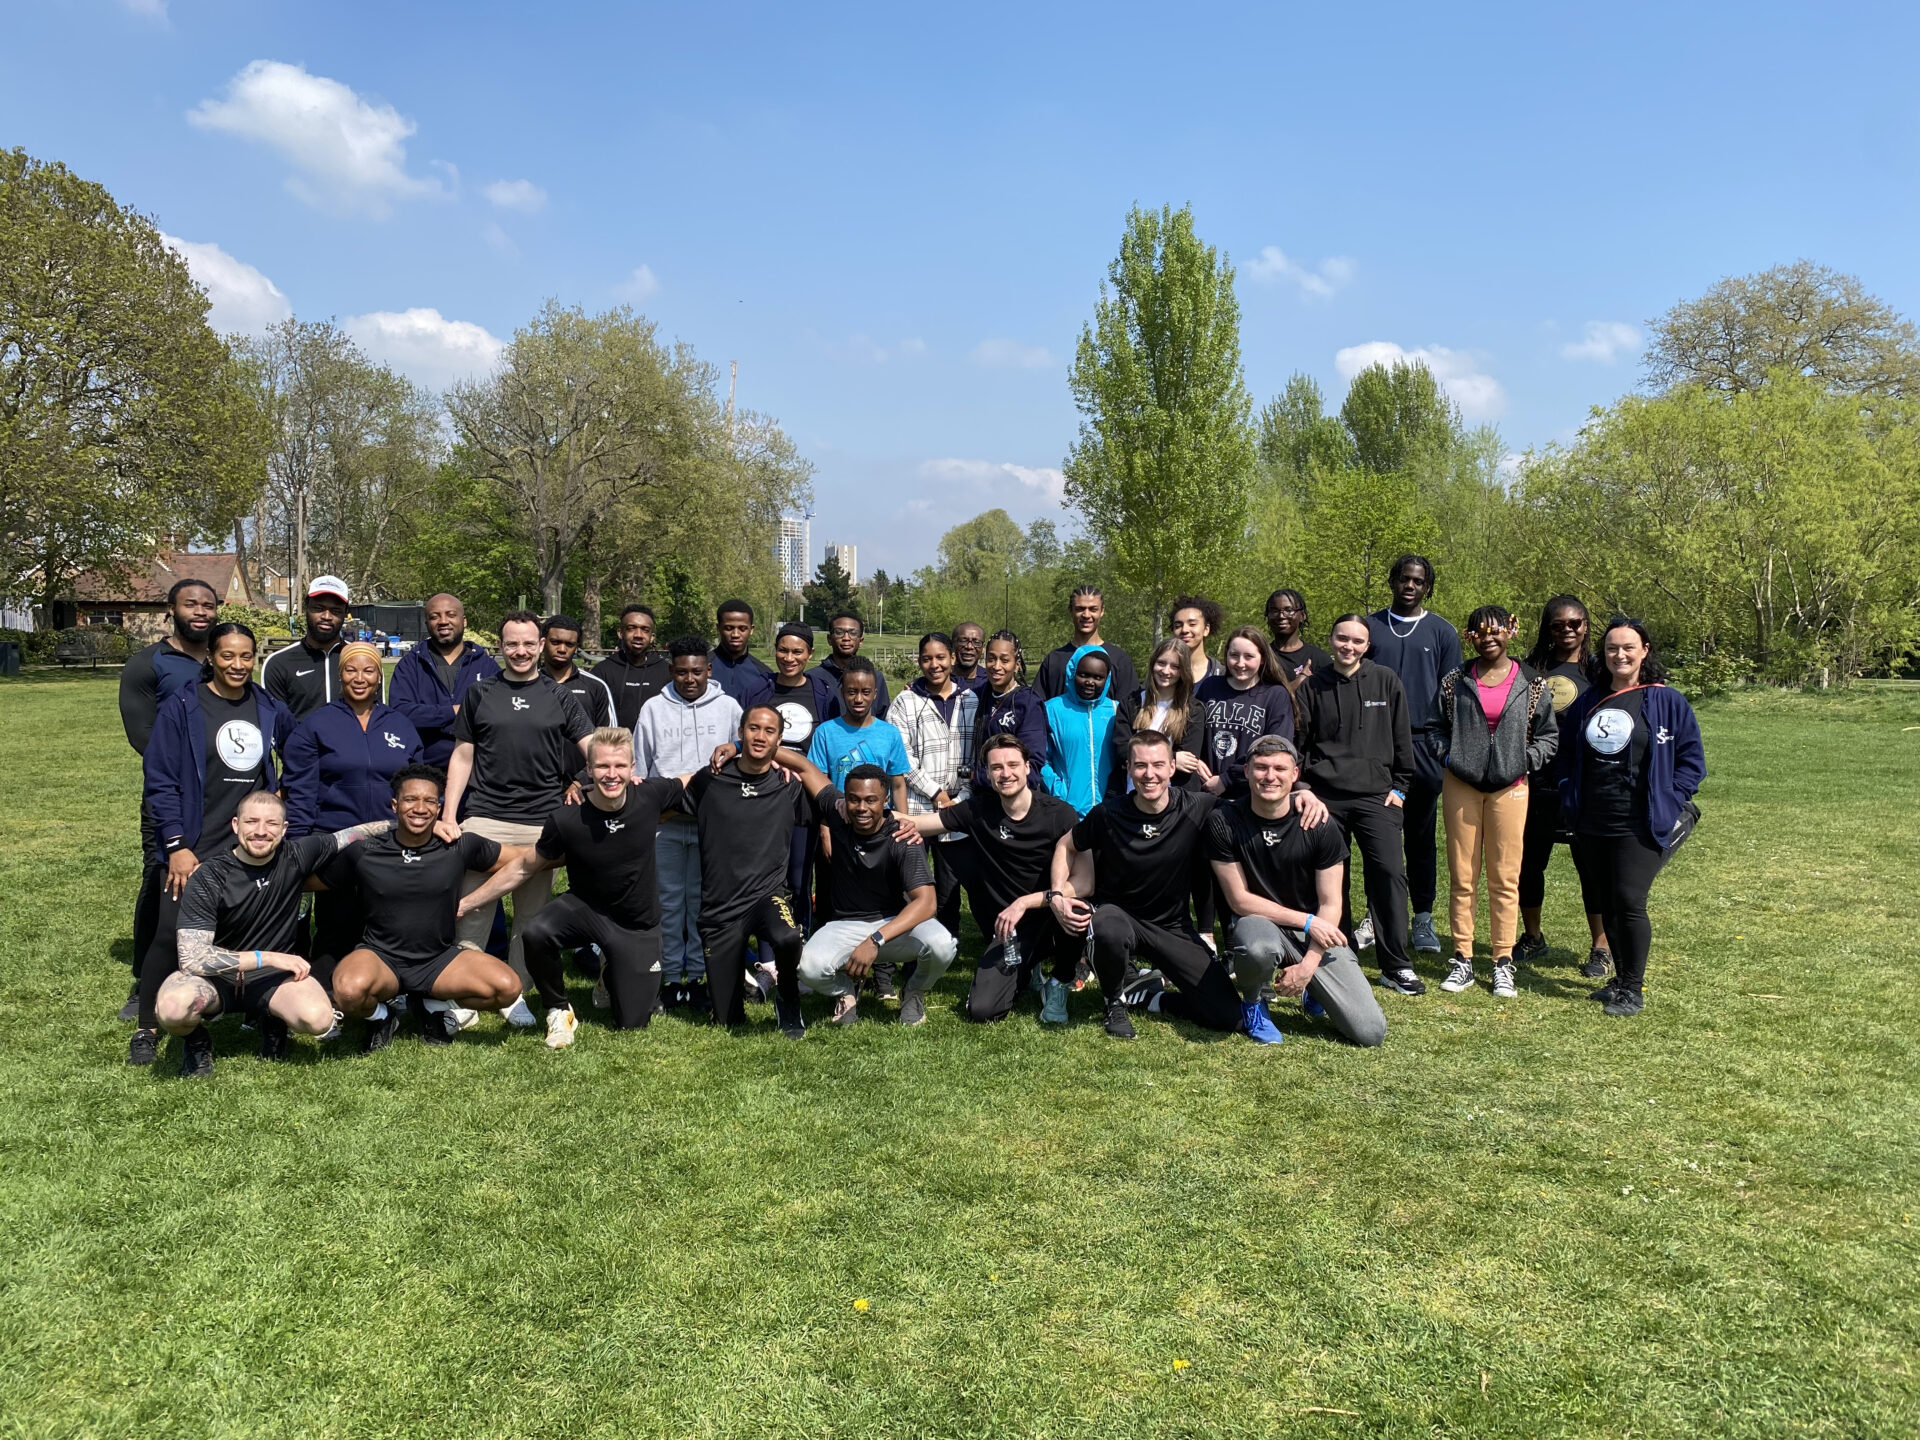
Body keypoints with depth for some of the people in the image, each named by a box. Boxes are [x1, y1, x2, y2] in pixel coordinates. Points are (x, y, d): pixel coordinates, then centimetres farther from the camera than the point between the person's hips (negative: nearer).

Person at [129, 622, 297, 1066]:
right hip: (194, 847, -3)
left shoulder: (270, 709, 7)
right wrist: (176, 846, -11)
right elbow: (161, 781, -6)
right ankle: (147, 1029, 9)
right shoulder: (182, 707, -4)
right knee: (171, 935, -7)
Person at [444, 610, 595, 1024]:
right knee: (473, 910, -2)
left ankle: (516, 993, 20)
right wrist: (449, 815, 3)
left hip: (542, 821, 1)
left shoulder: (558, 697, 9)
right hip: (484, 819, -1)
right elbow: (462, 757, 10)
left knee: (532, 914, 8)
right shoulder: (480, 693, 9)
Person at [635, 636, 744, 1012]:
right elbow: (638, 768, 10)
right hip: (664, 822, 1)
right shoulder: (653, 709, 7)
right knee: (668, 899, 4)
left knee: (703, 899, 4)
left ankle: (698, 975, 13)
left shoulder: (728, 707, 6)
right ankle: (670, 976, 13)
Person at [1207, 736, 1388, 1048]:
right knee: (1259, 947, -41)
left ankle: (1312, 990, 21)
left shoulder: (1319, 826, -9)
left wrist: (1308, 965, -16)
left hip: (1317, 934, 2)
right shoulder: (1224, 822, -12)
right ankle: (1252, 1003, -5)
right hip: (1257, 924, -1)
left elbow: (1330, 903, -6)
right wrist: (1308, 921, -15)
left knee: (1370, 1033, -12)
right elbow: (1239, 899, -10)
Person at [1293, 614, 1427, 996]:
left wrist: (1399, 787, 5)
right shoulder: (1312, 686, 5)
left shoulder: (1386, 681, 5)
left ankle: (1396, 967, -3)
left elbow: (1401, 739, 9)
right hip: (1326, 798, 1)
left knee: (1389, 872, -11)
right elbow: (1299, 742, 8)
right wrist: (1302, 789, 0)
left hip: (1376, 796, -1)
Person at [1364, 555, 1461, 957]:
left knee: (1422, 836, 5)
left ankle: (1423, 919, 11)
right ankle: (1382, 914, 8)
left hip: (1424, 744, 0)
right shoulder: (1370, 627, 10)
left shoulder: (1442, 632, 9)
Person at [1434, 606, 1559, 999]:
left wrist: (1525, 761, -4)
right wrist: (1447, 755, -2)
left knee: (1505, 878, 1)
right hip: (1461, 786, 1)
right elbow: (1439, 726, 14)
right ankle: (1462, 960, 11)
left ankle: (1503, 963, 10)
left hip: (1510, 788, -1)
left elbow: (1548, 734, 9)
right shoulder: (1455, 682, 7)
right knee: (1461, 876, 3)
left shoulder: (1532, 683, 4)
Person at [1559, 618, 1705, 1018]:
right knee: (1607, 906, 12)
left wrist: (1668, 801, -7)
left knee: (1629, 901, -12)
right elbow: (1569, 757, 20)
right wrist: (1570, 802, 10)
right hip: (1591, 826, 5)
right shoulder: (1587, 703, 11)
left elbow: (1692, 758, 1)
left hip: (1641, 826, -5)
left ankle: (1633, 989, 1)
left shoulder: (1666, 701, -2)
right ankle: (1622, 978, 26)